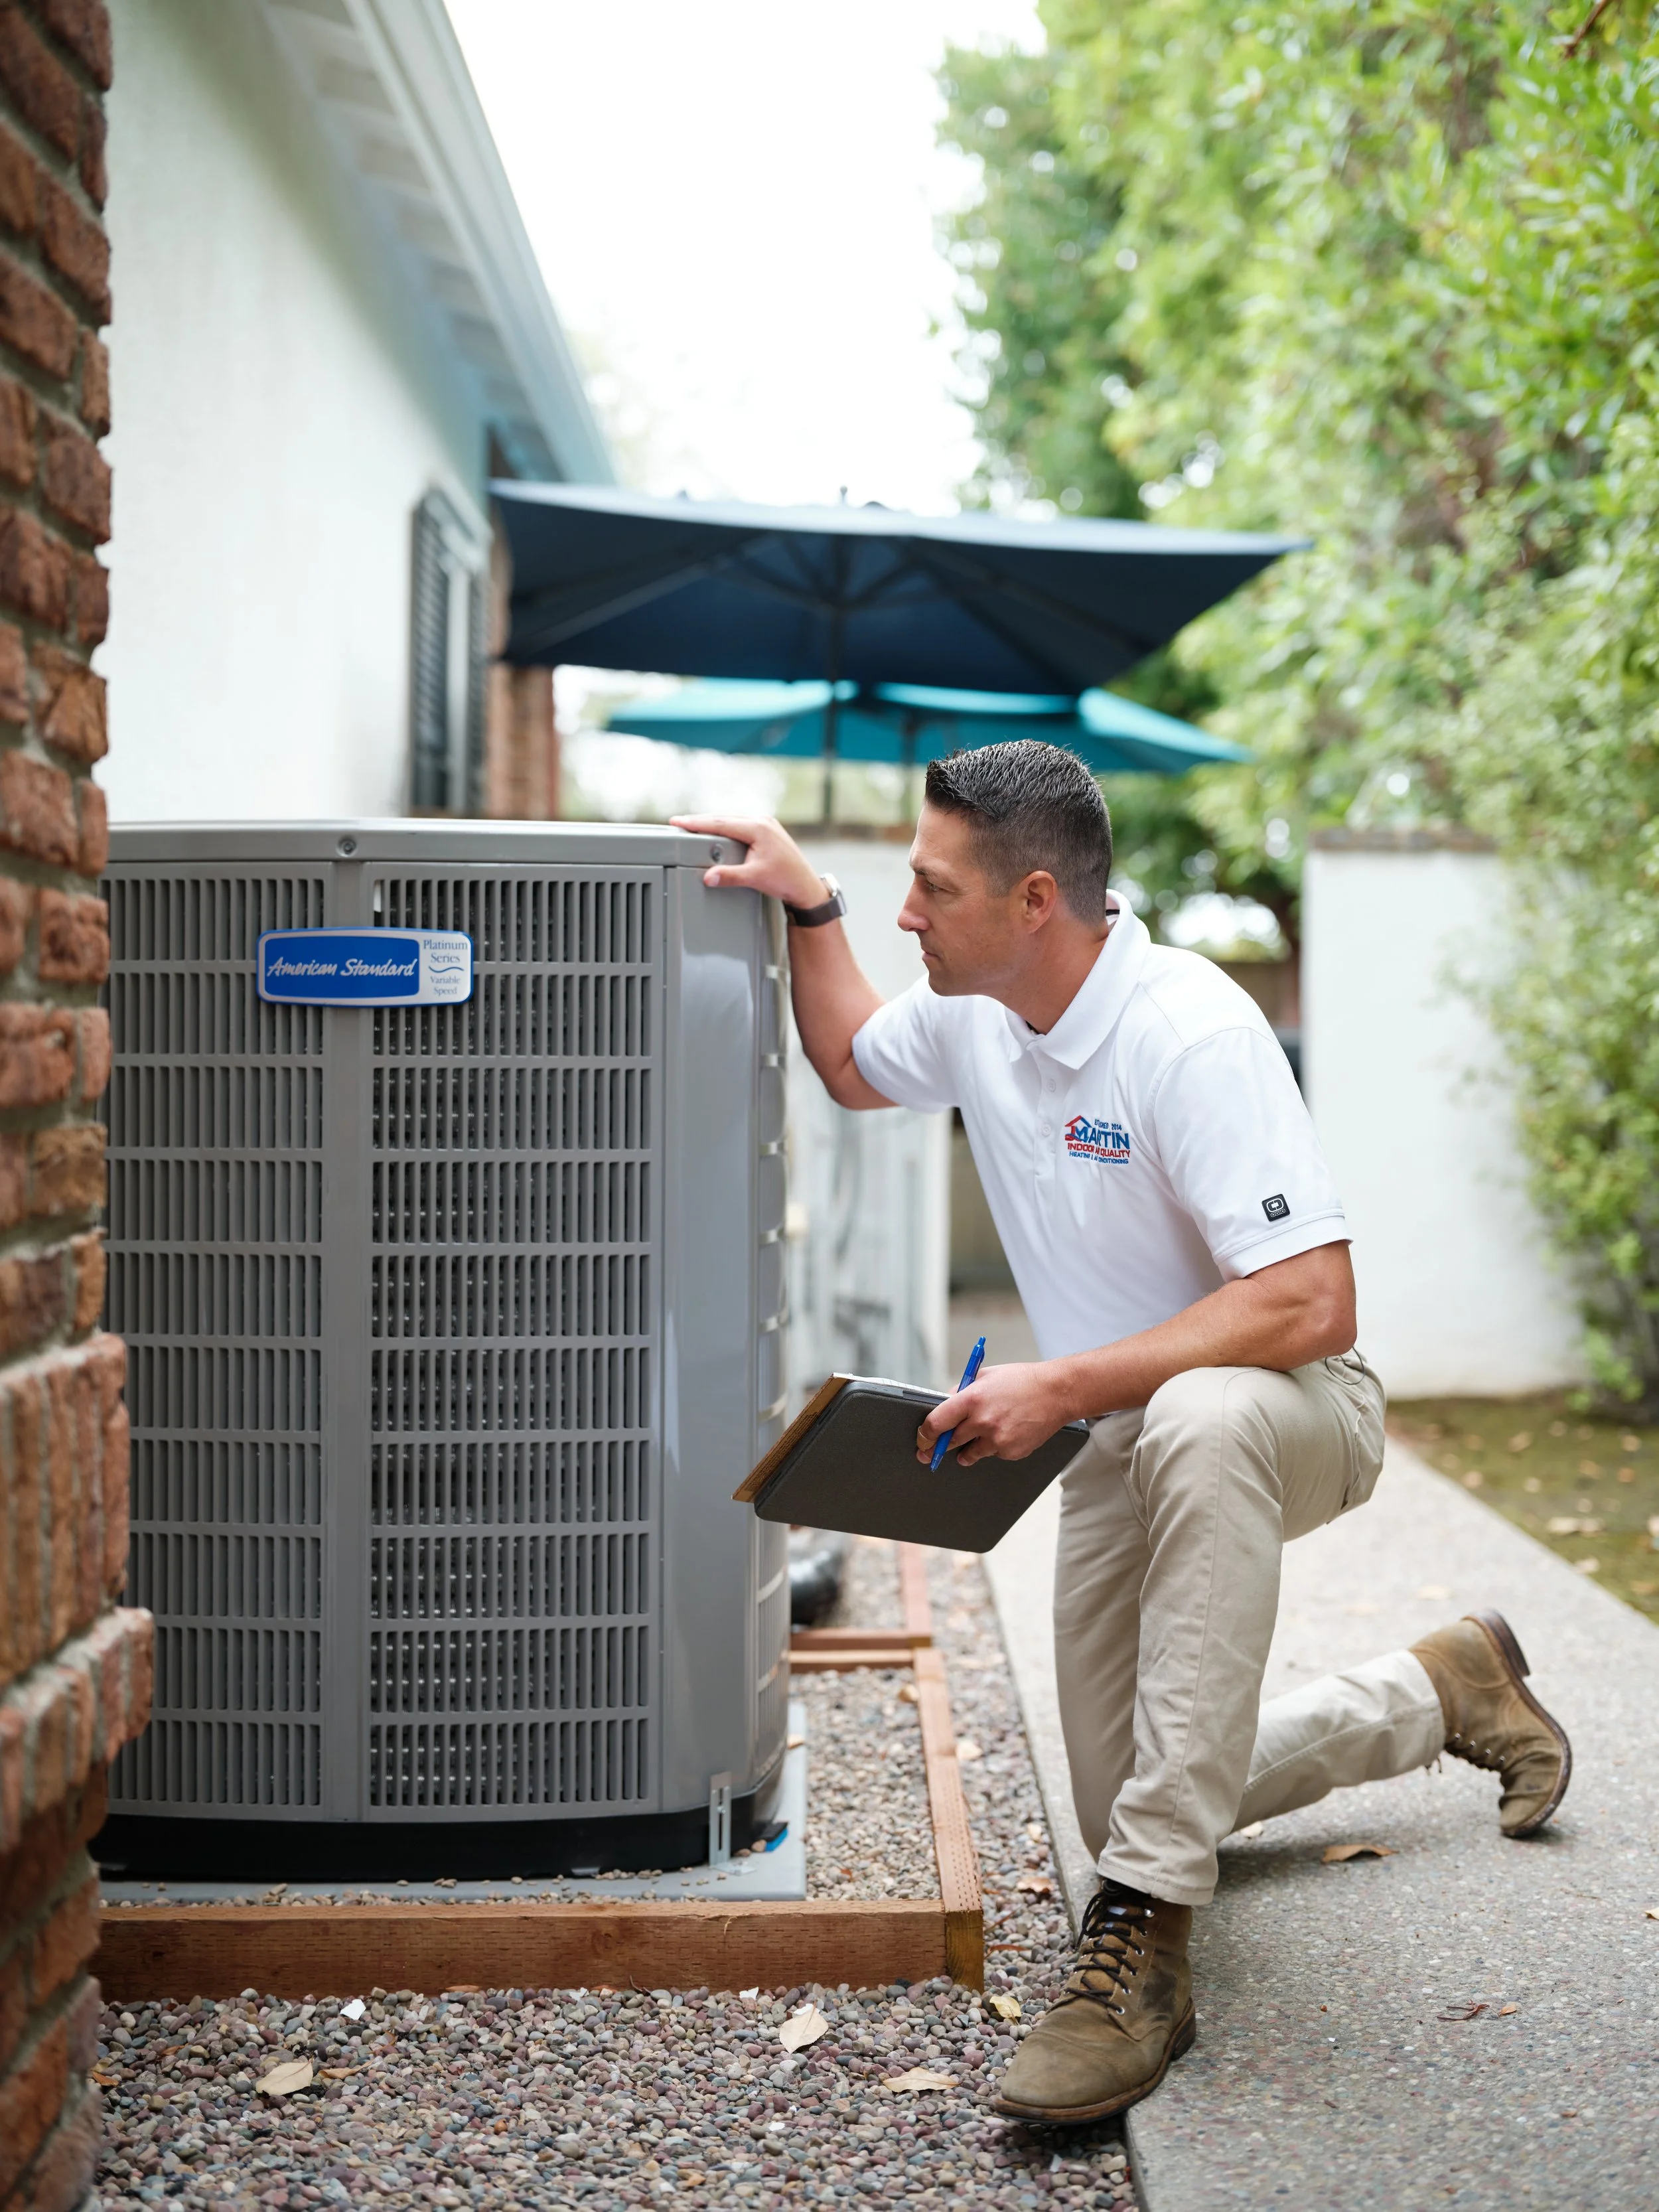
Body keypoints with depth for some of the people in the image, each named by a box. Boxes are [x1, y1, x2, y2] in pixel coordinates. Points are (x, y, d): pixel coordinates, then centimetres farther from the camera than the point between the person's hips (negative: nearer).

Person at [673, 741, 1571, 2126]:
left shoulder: (1191, 1032, -27)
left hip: (1293, 1413, -8)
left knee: (1196, 1425, -45)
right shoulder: (973, 1011, -3)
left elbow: (1309, 1305, -33)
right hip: (1126, 1446, 8)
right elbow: (854, 1063, 22)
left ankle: (1144, 1942, -40)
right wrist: (809, 905, 7)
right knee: (1136, 1807, 9)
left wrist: (1060, 1388, -33)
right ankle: (1445, 1693, 33)